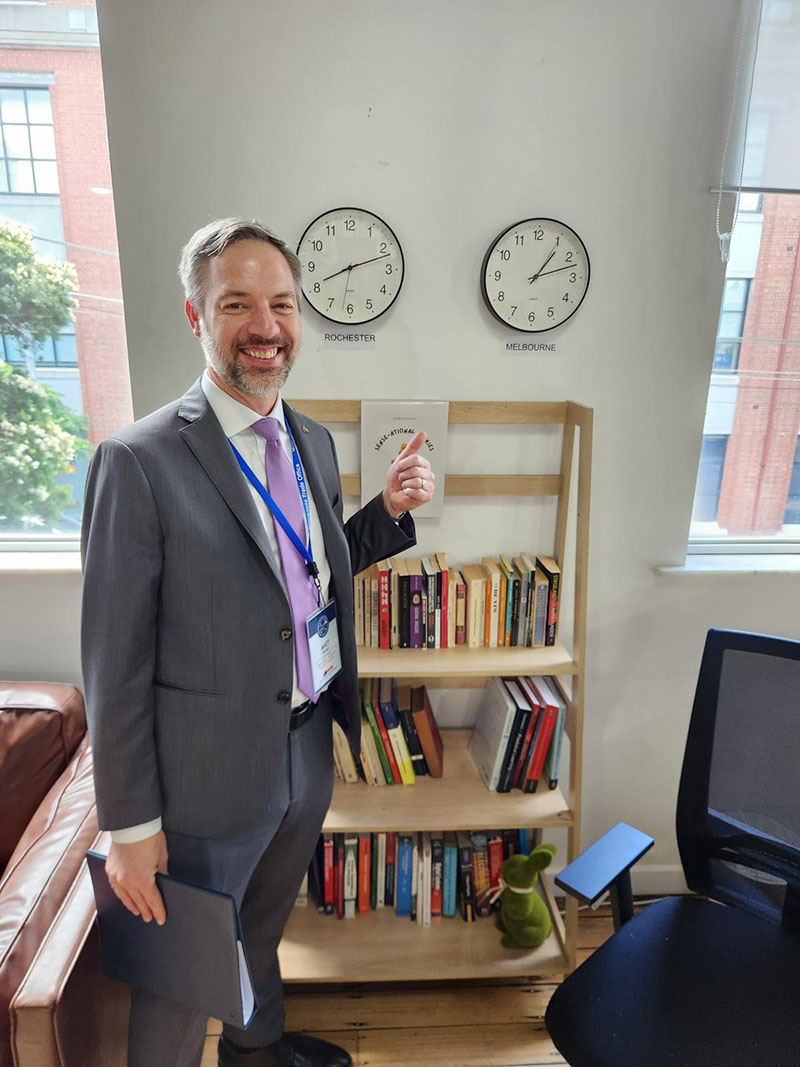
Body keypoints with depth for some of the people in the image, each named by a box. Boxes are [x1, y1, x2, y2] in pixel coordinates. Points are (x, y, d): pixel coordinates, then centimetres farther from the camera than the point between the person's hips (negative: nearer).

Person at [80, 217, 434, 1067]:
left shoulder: (315, 443, 2)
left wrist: (390, 509, -4)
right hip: (208, 774, -6)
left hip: (309, 751, 7)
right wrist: (130, 825, -11)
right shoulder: (140, 461, -19)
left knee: (263, 930, 31)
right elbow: (114, 662, -16)